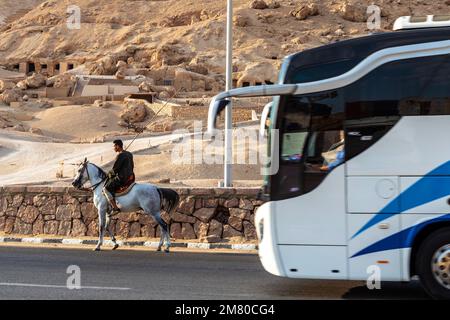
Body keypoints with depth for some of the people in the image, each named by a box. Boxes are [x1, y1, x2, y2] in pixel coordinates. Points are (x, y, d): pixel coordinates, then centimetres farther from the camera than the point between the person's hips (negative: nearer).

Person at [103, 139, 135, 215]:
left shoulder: (120, 156, -16)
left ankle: (115, 208, -19)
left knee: (106, 189, -7)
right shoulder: (129, 154, 13)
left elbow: (115, 169, -15)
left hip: (122, 179, -10)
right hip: (131, 178, 10)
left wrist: (110, 174, 4)